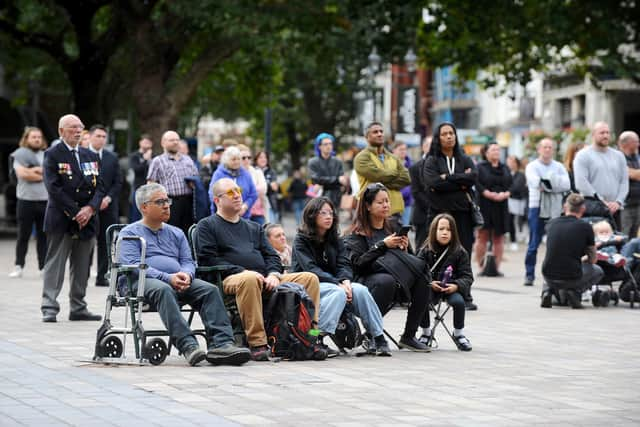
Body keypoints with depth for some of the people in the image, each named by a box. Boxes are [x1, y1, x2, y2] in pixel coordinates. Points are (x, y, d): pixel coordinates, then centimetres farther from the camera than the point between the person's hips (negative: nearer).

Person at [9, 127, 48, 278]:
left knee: (43, 236, 3)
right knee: (23, 236, 1)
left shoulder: (47, 156, 13)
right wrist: (42, 175, -5)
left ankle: (43, 266, 7)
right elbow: (22, 174, -11)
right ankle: (19, 266, 7)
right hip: (26, 200, -2)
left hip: (45, 200, 2)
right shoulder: (20, 155, 3)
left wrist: (34, 170, -9)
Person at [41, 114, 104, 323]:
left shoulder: (90, 156, 15)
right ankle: (49, 308, -3)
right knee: (55, 265, -4)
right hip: (61, 219, -5)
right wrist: (75, 213, -15)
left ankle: (78, 308, 15)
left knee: (82, 266, 8)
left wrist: (90, 208, -7)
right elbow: (54, 188, -11)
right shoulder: (53, 155, -3)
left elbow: (99, 186, 11)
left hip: (87, 219, 5)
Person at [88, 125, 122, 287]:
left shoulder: (112, 158, 12)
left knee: (105, 242, 2)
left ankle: (102, 276, 7)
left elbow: (118, 182, 10)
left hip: (107, 206, 3)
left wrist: (108, 198, -6)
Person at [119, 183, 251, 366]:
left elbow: (188, 261, 18)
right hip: (143, 282, -5)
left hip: (179, 281, 5)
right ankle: (188, 346, -51)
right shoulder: (129, 233, 10)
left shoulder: (176, 233, 27)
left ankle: (221, 344, -39)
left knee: (210, 289, -23)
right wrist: (168, 278, -19)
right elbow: (133, 265, -6)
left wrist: (186, 275, -9)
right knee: (164, 290, -40)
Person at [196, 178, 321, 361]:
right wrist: (241, 271, -14)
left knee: (310, 278, -11)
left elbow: (271, 255, 24)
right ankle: (257, 343, -41)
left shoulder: (254, 227, 31)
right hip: (230, 279, -6)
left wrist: (273, 274, 0)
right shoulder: (207, 225, 12)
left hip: (265, 279, 6)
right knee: (249, 280, -42)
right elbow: (207, 259, -3)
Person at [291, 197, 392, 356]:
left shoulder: (335, 240, 15)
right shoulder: (301, 240, -4)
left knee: (360, 290, -23)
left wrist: (346, 280, -21)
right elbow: (311, 269, -16)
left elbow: (344, 264, 3)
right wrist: (338, 284, -26)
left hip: (333, 282, 5)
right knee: (338, 293, -35)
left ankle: (378, 338, -23)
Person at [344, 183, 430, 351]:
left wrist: (404, 248, -1)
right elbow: (357, 263, -13)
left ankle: (409, 336, -16)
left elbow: (401, 261, 20)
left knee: (422, 277, -22)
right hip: (367, 280, -6)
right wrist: (382, 245, -15)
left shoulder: (391, 228, 19)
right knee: (386, 280, -39)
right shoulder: (358, 232, 2)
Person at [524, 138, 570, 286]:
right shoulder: (532, 166, 6)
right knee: (534, 244, -3)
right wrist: (555, 184, -9)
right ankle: (529, 275, 1)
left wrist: (546, 185, -10)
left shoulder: (559, 167, 12)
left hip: (555, 209, 2)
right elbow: (535, 182, -13)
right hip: (537, 207, -2)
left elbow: (566, 185, -3)